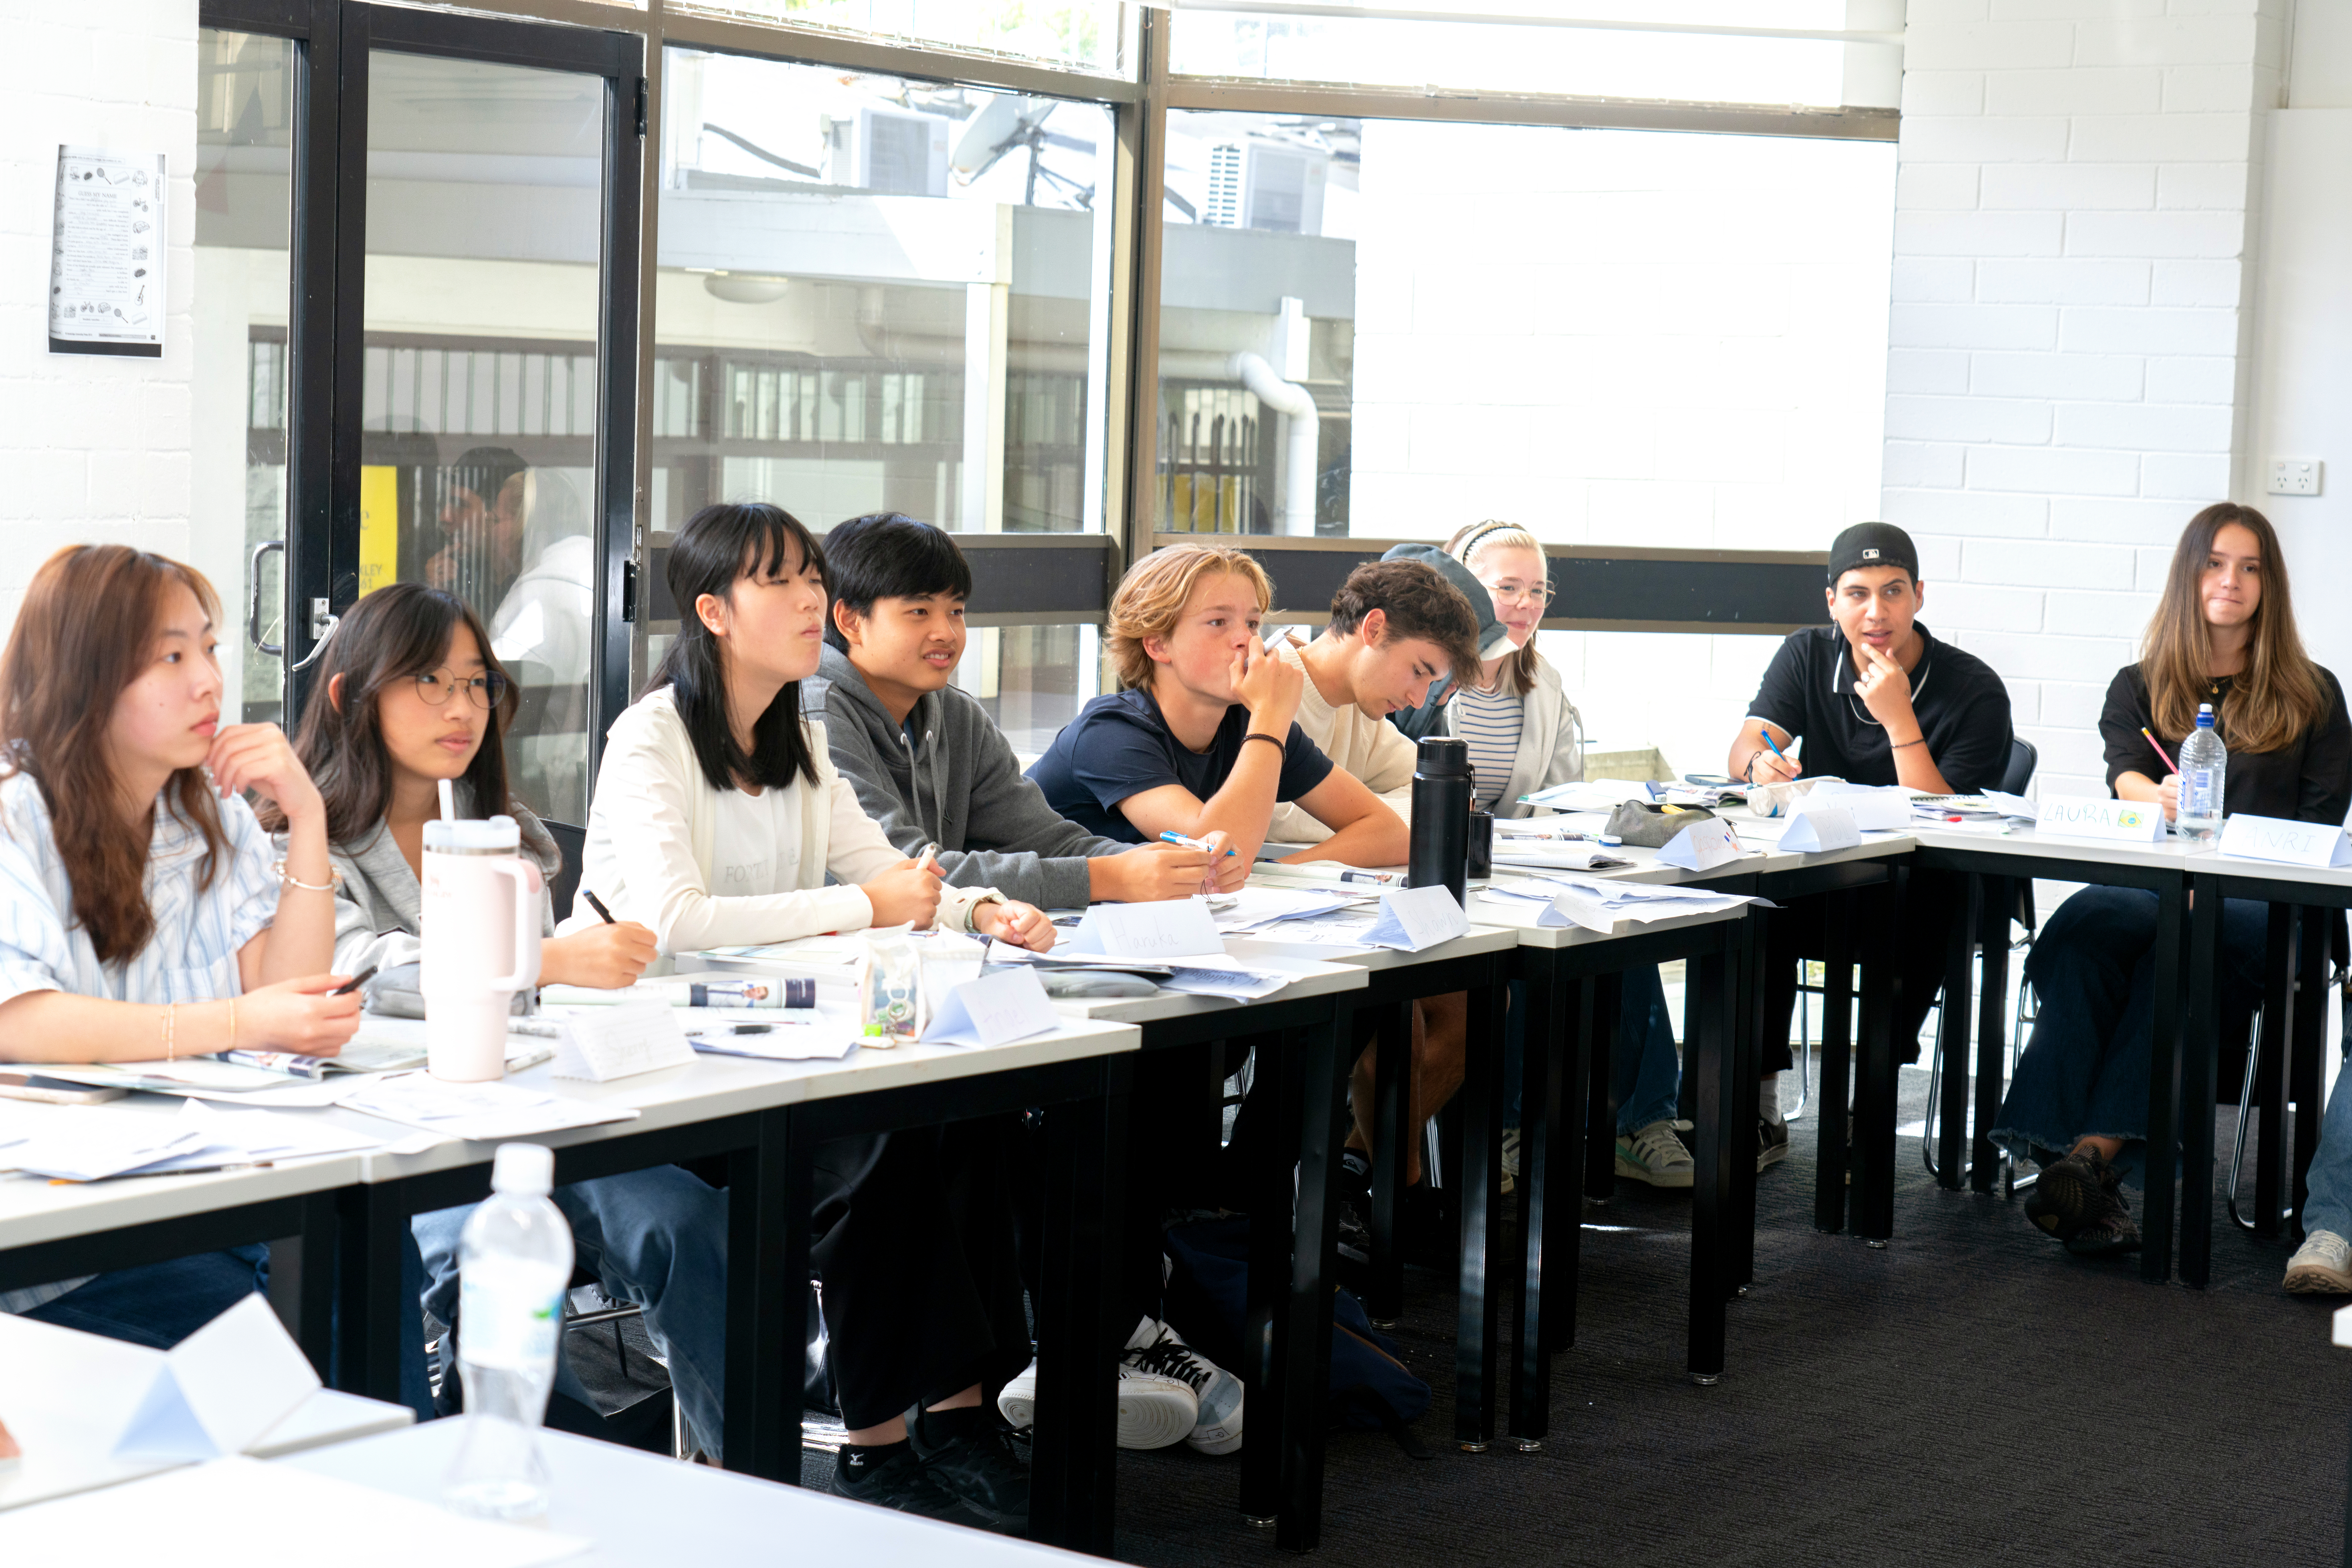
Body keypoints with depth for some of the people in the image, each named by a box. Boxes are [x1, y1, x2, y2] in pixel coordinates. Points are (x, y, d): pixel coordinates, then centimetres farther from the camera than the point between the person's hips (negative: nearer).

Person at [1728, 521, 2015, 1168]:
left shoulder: (1974, 690, -9)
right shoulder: (1807, 658, 5)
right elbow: (1744, 749, -9)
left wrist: (1899, 721, -25)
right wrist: (1762, 764, -33)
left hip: (1923, 890, -2)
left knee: (1921, 907, -37)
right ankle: (1758, 1108, -23)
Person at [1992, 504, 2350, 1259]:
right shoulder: (2139, 687, 21)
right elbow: (2125, 774, 0)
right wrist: (2165, 799, -26)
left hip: (2260, 912, -1)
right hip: (2151, 885, 1)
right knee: (2093, 920, -36)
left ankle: (2093, 1155, -47)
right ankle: (2079, 1162, -45)